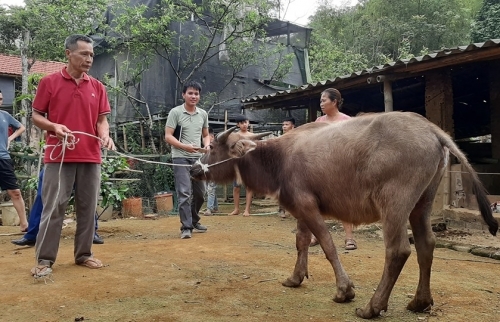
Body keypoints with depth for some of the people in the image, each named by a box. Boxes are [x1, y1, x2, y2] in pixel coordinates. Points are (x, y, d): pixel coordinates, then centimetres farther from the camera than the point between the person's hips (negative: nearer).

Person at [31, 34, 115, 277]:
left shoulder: (97, 87, 10)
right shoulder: (49, 82, 1)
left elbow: (102, 119, 10)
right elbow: (36, 116, 4)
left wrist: (105, 135, -10)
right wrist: (54, 126, -16)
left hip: (91, 157, 4)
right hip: (59, 157, -3)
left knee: (88, 207, 7)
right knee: (53, 207, -1)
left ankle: (84, 254, 19)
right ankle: (44, 259, 8)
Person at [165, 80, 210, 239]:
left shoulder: (203, 114, 9)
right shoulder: (175, 112, -6)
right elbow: (168, 136, -9)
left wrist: (207, 146, -4)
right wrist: (185, 146, -23)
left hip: (198, 158, 6)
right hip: (181, 158, -5)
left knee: (200, 193, 14)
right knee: (184, 193, -10)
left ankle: (194, 220, 34)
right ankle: (186, 227, -3)